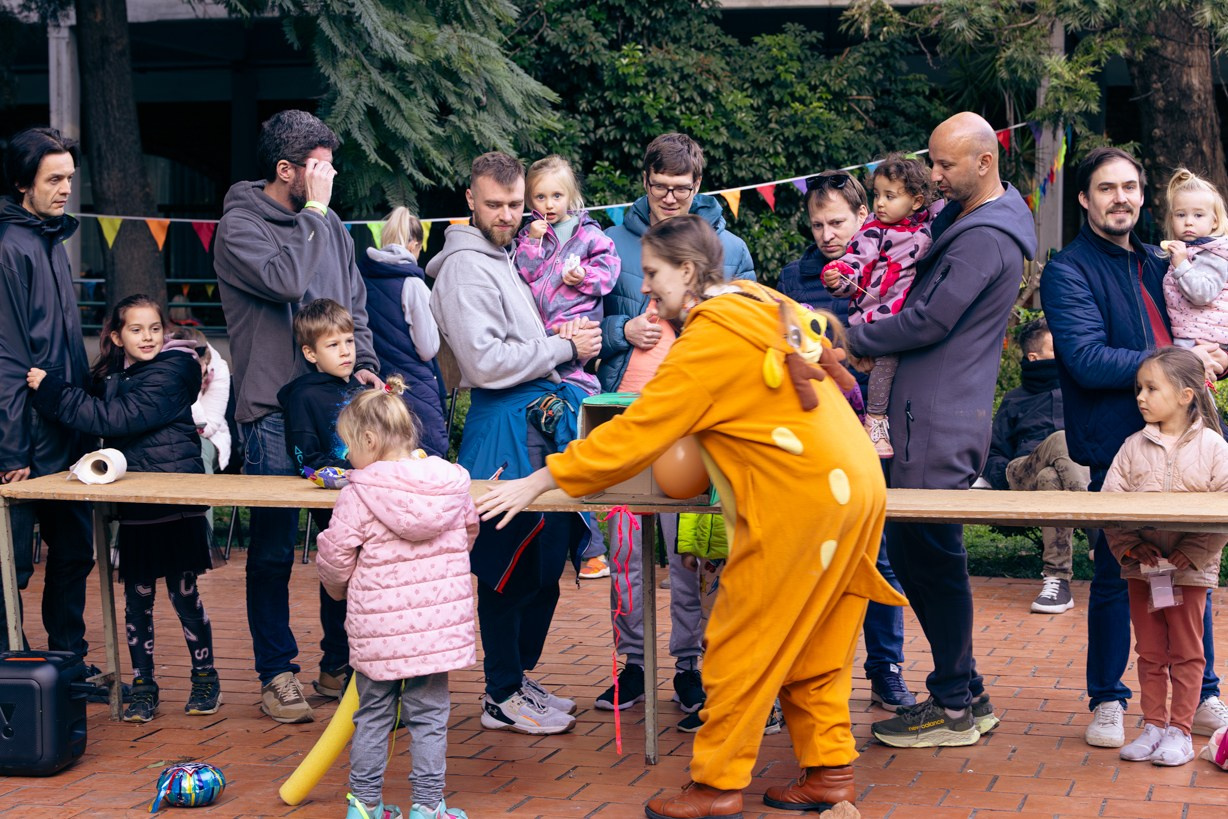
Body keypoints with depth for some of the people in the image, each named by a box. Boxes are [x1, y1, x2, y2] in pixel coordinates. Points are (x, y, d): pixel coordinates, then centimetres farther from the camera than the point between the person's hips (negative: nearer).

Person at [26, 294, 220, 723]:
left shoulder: (169, 372, -12)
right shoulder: (110, 377, 11)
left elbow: (117, 418, -21)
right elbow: (104, 429, 19)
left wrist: (52, 391, -18)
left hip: (176, 500, -6)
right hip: (135, 504, 6)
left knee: (183, 592, 1)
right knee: (137, 595, 6)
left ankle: (205, 678, 17)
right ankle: (142, 686, 14)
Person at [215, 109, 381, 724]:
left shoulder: (328, 225, 12)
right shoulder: (239, 225, -6)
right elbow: (286, 281, -23)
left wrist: (364, 364, 4)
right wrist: (314, 212, -13)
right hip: (273, 412, -6)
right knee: (274, 547, -1)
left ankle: (340, 662, 21)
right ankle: (276, 673, 9)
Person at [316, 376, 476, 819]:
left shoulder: (359, 492, -10)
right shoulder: (451, 481, 3)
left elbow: (335, 554, -7)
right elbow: (469, 528, 19)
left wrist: (339, 586, 15)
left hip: (377, 624, -2)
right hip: (438, 621, 2)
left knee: (373, 715, 13)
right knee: (428, 715, 9)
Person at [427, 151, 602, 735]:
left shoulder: (501, 259, 20)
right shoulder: (466, 266, -11)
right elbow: (486, 361, -20)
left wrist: (564, 347, 11)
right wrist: (563, 347, -12)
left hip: (539, 417, 10)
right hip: (508, 425, -10)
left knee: (545, 557, 13)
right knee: (511, 563, -5)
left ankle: (521, 676, 24)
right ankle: (502, 698, 2)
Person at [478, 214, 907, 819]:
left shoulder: (710, 339, -13)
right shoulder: (763, 303, 13)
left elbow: (635, 433, -14)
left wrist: (537, 483, -10)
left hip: (801, 500, -9)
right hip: (853, 483, 9)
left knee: (742, 644, 0)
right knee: (814, 644, 16)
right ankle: (830, 769, 19)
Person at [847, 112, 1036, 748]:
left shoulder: (985, 238, -15)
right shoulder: (965, 218, 18)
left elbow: (930, 321, -17)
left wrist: (854, 341, -4)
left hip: (942, 423, -10)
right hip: (931, 414, 10)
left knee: (929, 555, -5)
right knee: (910, 549, 12)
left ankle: (955, 707, 4)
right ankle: (966, 693, 20)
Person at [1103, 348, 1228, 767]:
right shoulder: (1134, 447, 2)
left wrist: (1191, 554, -17)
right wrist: (1130, 545, -13)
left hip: (1191, 569, -3)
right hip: (1142, 567, 3)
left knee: (1186, 652, 5)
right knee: (1149, 651, 10)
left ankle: (1180, 729, 13)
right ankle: (1153, 725, 19)